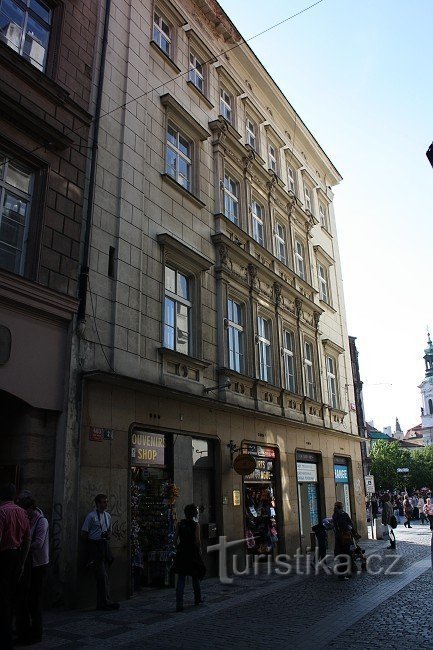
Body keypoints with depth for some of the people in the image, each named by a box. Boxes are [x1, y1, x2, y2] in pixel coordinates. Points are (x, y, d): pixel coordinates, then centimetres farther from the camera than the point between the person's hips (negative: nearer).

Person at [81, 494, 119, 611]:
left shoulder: (108, 516, 15)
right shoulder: (91, 516, -6)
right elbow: (84, 533, -5)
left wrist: (108, 535, 5)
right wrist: (92, 543, -6)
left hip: (105, 546, 7)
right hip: (95, 548, -7)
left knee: (103, 576, 8)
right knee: (102, 576, -11)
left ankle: (101, 603, 15)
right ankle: (106, 601, -7)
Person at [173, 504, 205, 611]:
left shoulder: (180, 524, 0)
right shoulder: (195, 525, -10)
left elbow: (175, 539, 0)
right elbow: (197, 541, -14)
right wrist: (199, 550, 1)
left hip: (181, 553, 2)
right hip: (193, 553, -2)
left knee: (181, 579, 4)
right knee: (195, 577, 18)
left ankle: (179, 603, -5)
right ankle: (198, 599, 32)